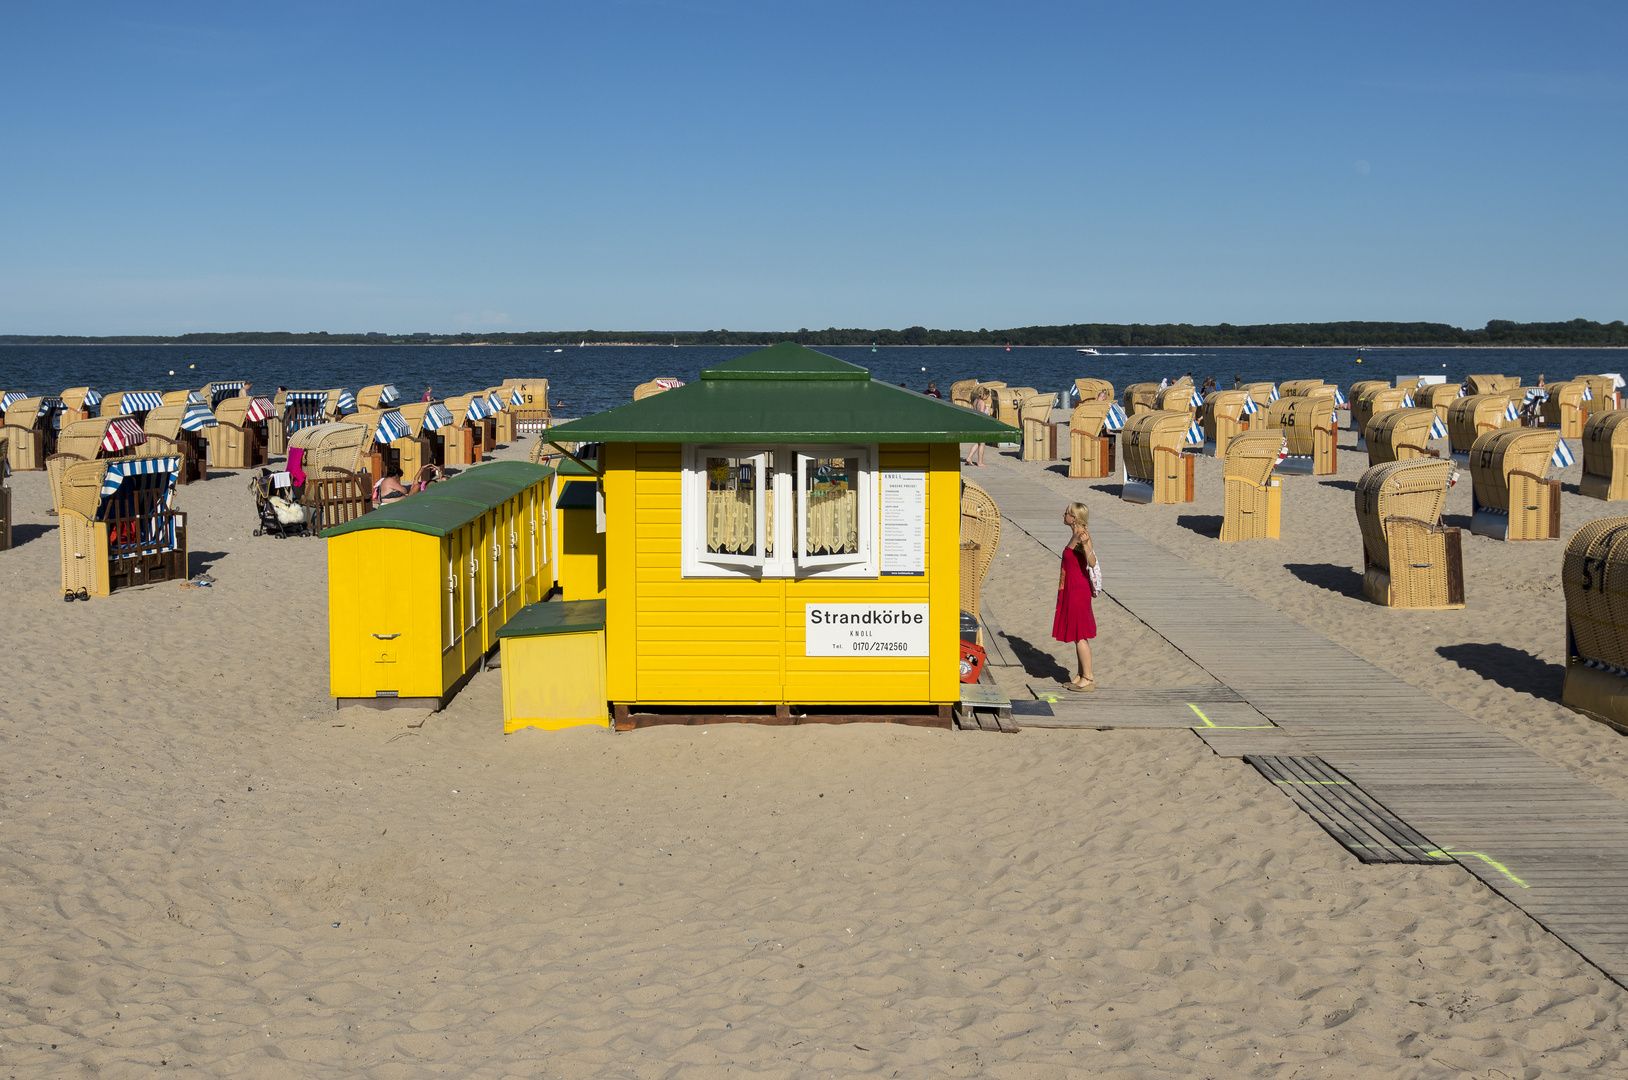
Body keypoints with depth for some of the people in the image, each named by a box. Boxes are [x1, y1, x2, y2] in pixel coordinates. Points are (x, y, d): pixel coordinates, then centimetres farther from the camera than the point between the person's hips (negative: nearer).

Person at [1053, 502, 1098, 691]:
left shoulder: (1082, 537, -20)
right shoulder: (1078, 535, 8)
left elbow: (1092, 562, -33)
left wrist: (1085, 545, -48)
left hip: (1077, 591, -10)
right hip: (1072, 590, 10)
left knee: (1079, 636, -3)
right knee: (1078, 634, 15)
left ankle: (1088, 679, 4)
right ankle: (1082, 675, 23)